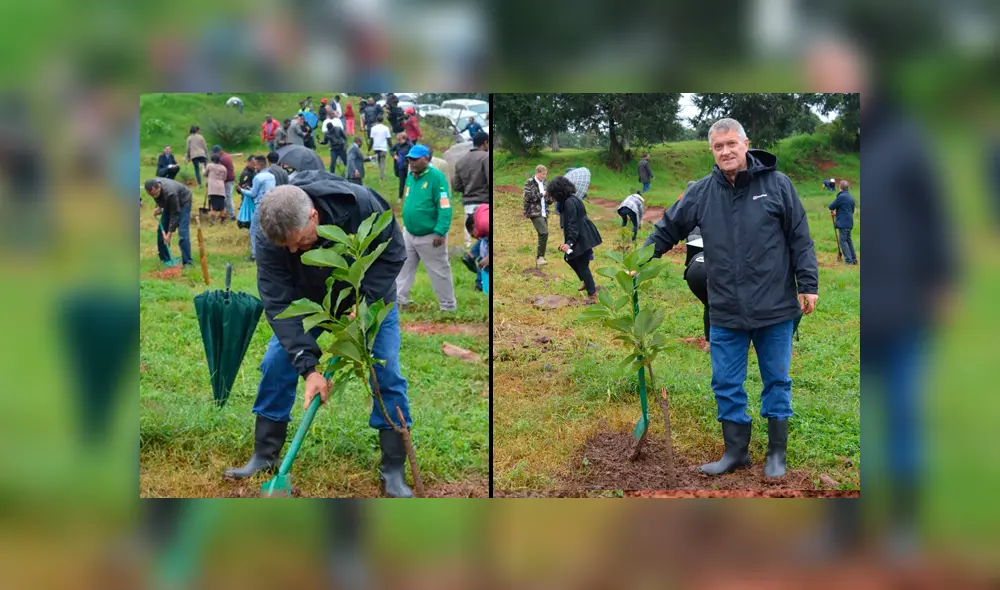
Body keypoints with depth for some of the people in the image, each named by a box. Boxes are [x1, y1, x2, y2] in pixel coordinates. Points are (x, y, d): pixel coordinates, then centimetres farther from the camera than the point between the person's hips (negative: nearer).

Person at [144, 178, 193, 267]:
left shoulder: (170, 193, -42)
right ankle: (164, 258, 14)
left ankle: (187, 262, -15)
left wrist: (169, 233, -32)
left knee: (182, 233, -18)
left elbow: (175, 214, -33)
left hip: (183, 202, -7)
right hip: (169, 203, 7)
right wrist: (159, 206, -6)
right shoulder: (153, 186, -23)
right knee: (162, 230, 3)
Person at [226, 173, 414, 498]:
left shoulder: (361, 204, -38)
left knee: (386, 374, -11)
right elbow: (279, 303, -32)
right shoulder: (269, 237, -33)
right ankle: (264, 456, 10)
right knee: (276, 365, -6)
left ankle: (394, 471, 0)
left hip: (369, 296, -1)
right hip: (308, 299, 2)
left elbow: (393, 253, -22)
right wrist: (308, 368, -39)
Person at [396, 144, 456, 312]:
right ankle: (399, 299, 22)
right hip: (409, 233, 7)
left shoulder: (436, 177, -17)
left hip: (430, 236, -7)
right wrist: (406, 223, 16)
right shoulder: (410, 176, 7)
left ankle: (449, 306, 16)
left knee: (439, 272, 4)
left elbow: (444, 207, -22)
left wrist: (440, 232, -27)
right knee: (404, 268, 12)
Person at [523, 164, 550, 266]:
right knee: (544, 233, -20)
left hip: (544, 213, 7)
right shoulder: (529, 183, -4)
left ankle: (539, 258, 13)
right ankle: (540, 257, -14)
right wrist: (542, 194, -15)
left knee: (543, 235, 5)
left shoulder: (544, 183, 17)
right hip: (535, 212, -7)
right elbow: (528, 197, -13)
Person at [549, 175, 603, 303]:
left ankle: (592, 295, 7)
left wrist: (569, 242, -28)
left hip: (582, 239, -10)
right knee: (570, 258, 22)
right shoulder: (572, 198, 9)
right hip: (583, 236, 10)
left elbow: (573, 224, -26)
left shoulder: (569, 203, -22)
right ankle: (588, 283, 31)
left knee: (582, 266, -1)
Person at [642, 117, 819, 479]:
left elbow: (800, 239, -2)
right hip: (725, 313, 2)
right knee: (726, 385, 8)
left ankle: (776, 454, 23)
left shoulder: (777, 185, -4)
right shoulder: (701, 193, 2)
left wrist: (808, 284, -5)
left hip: (775, 310, -2)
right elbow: (667, 230, 11)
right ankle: (736, 451, 23)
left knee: (777, 382, 9)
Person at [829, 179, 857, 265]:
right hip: (849, 223, 8)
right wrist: (837, 213, 23)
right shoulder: (851, 198, 13)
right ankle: (854, 259, 19)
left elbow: (831, 206, -10)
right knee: (849, 240, 16)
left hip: (843, 223, -8)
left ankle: (848, 260, -8)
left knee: (843, 241, -4)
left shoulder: (841, 197, -14)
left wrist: (832, 211, 14)